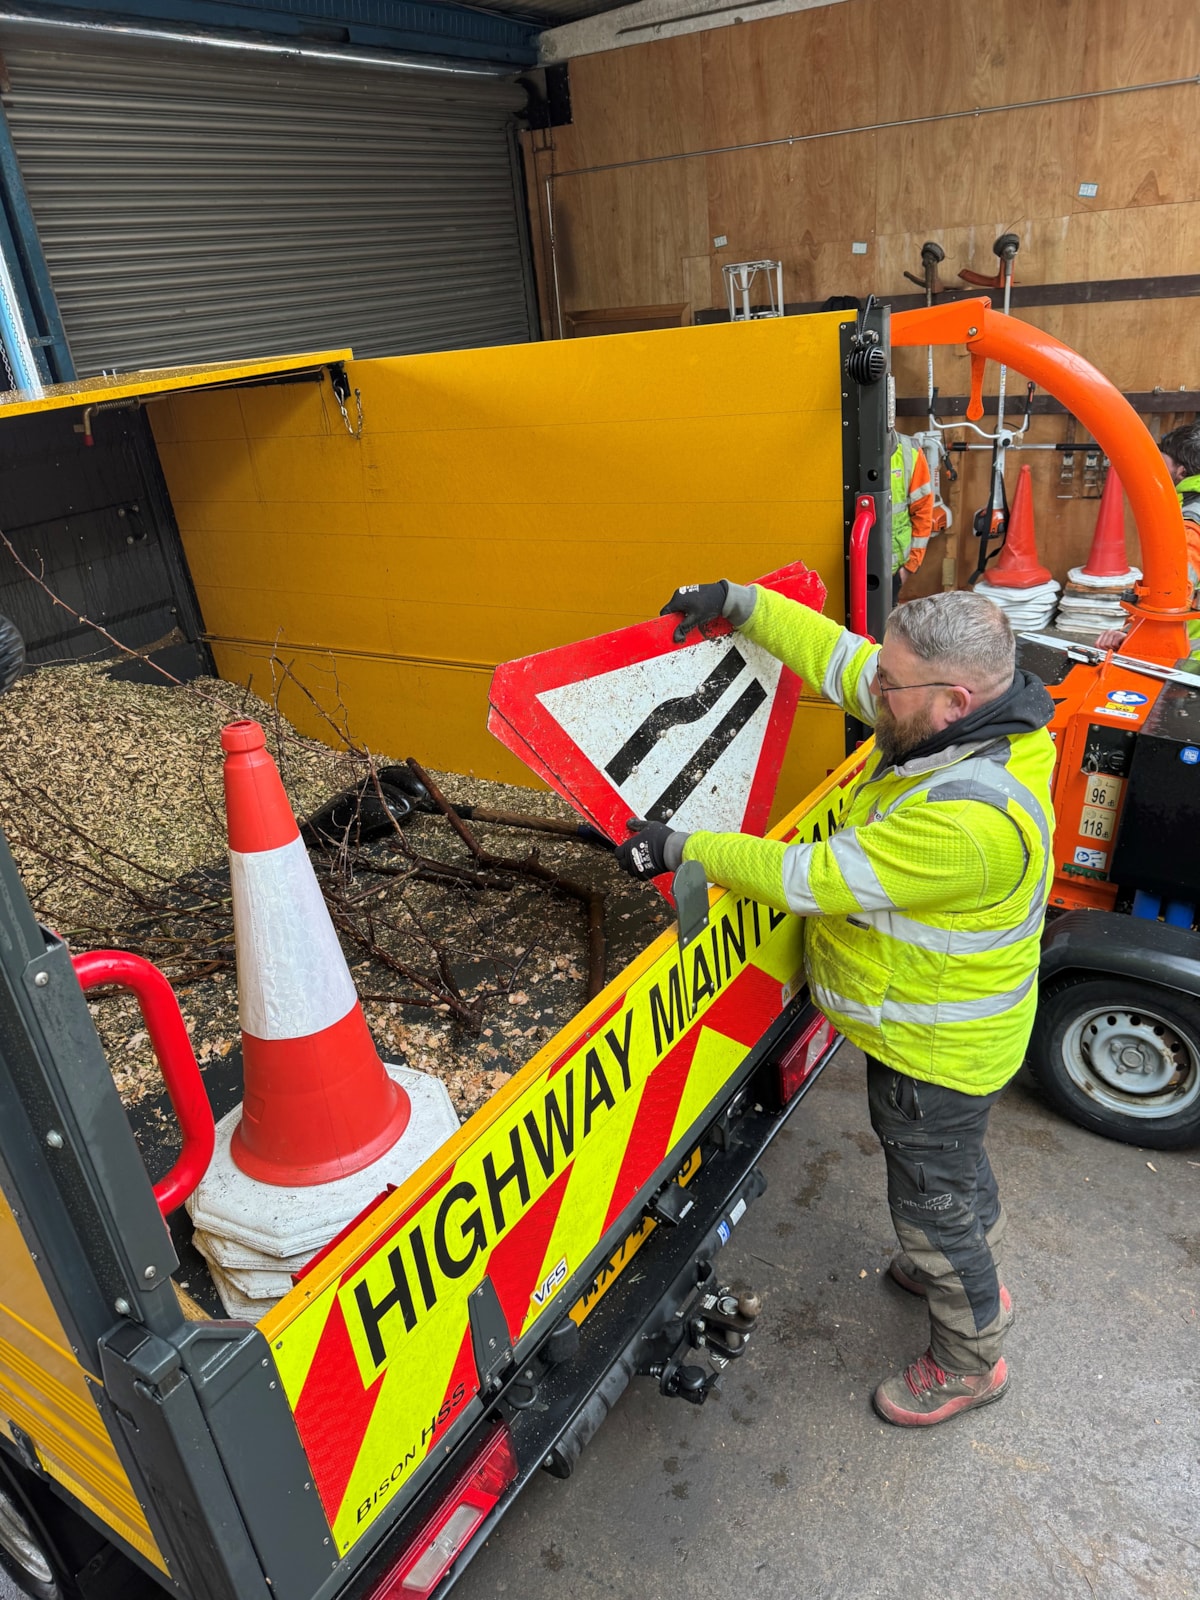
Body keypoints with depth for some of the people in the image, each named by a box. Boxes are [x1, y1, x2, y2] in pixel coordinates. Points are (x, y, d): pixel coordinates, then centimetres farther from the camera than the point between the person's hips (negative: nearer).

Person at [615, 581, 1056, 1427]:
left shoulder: (969, 820, -39)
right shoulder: (959, 720, -11)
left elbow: (817, 879, -33)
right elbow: (836, 656, -2)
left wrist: (684, 849, -25)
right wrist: (741, 603, -7)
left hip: (935, 1047, -9)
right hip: (936, 1027, 9)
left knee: (932, 1198, 15)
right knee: (955, 1164, 32)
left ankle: (970, 1361, 41)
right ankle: (975, 1275, 59)